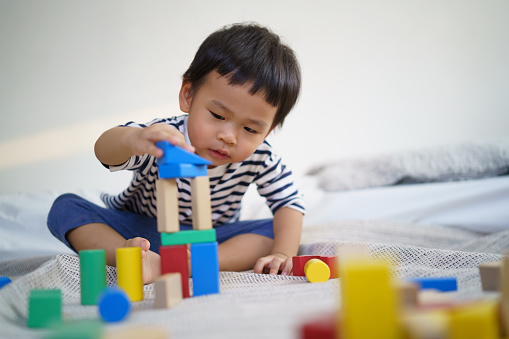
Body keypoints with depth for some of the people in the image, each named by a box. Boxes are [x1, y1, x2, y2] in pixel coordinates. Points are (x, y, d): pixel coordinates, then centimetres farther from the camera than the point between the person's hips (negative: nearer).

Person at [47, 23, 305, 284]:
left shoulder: (259, 159, -19)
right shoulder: (164, 140, -31)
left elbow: (289, 202, -9)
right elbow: (104, 151, -48)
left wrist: (282, 254, -28)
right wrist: (131, 139, -74)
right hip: (138, 232, -1)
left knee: (273, 231, -22)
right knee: (65, 207, -21)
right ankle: (137, 259, -42)